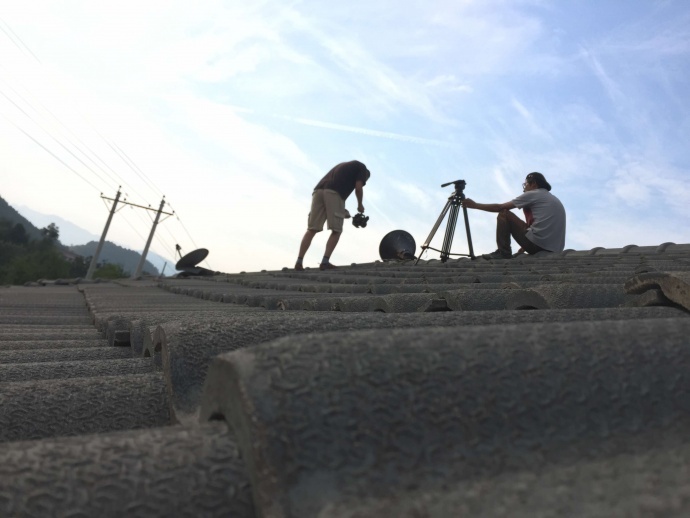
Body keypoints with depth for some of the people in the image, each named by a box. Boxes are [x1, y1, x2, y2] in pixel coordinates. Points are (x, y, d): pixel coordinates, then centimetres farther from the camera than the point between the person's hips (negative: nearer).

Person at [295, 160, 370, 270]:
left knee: (311, 229, 4)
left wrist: (341, 210, 34)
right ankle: (325, 262, -7)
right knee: (336, 231, 4)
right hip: (334, 193, -6)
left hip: (318, 190, 6)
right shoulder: (362, 167, 21)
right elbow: (358, 187, 4)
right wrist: (360, 205, 20)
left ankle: (299, 261, -4)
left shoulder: (343, 166, 40)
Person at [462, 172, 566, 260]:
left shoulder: (532, 194, 5)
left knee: (503, 214, 6)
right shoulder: (554, 200, 27)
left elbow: (500, 207, 6)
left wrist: (475, 205, 15)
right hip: (555, 250, 8)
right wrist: (526, 246, 32)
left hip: (537, 243, -7)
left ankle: (503, 253, 3)